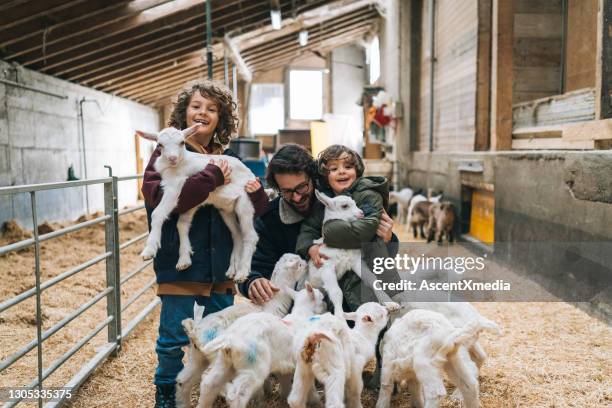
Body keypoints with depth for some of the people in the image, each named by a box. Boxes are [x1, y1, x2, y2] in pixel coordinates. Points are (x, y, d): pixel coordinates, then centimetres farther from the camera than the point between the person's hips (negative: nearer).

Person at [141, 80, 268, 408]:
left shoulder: (226, 158, 10)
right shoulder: (168, 152, -4)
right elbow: (158, 197, -22)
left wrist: (256, 194, -9)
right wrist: (210, 177, -23)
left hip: (218, 264, 5)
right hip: (178, 261, -4)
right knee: (175, 337, 4)